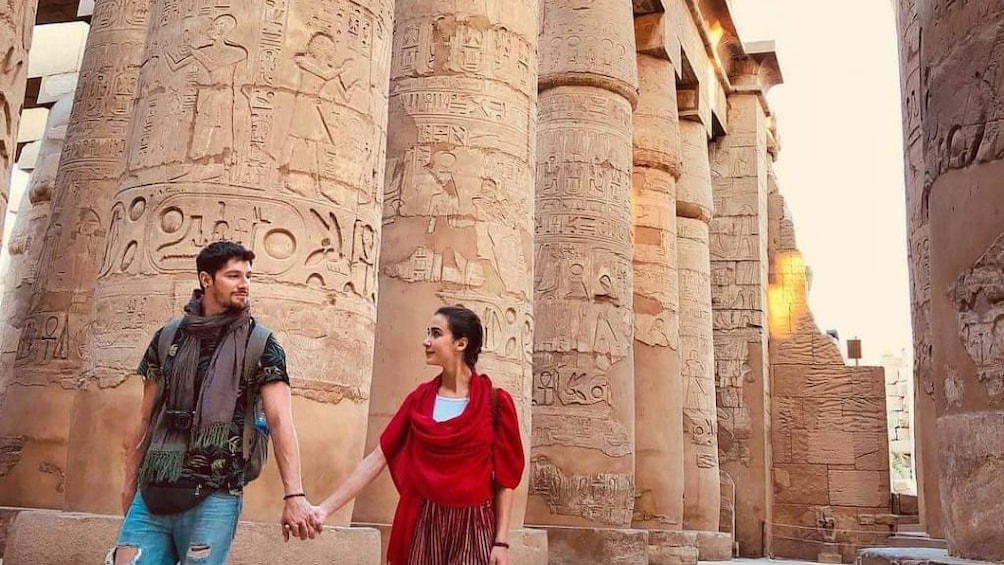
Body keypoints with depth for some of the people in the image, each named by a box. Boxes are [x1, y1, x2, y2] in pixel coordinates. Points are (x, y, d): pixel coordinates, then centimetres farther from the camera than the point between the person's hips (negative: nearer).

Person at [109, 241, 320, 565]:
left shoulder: (260, 345, -2)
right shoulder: (167, 338, 9)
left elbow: (280, 420, -12)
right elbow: (146, 419, 15)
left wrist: (294, 495, -22)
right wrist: (130, 484, 13)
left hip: (214, 498, -3)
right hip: (152, 495, 3)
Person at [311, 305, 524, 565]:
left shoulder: (495, 402, -5)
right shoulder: (419, 399, 4)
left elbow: (505, 478, -3)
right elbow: (377, 458, 1)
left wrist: (502, 541, -7)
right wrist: (326, 507, -5)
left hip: (474, 526, -3)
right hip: (424, 524, 3)